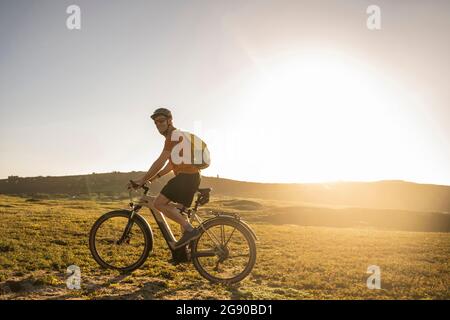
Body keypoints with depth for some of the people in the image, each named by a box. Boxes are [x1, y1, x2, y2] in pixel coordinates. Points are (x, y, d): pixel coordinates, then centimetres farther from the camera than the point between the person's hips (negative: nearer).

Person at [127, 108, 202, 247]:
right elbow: (172, 163, 27)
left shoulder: (173, 135, -9)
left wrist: (143, 180, -13)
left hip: (186, 177, -11)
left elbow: (161, 162, -15)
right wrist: (155, 176, 21)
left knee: (158, 203, -14)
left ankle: (190, 229, -17)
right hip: (191, 177, 11)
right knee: (180, 211, 16)